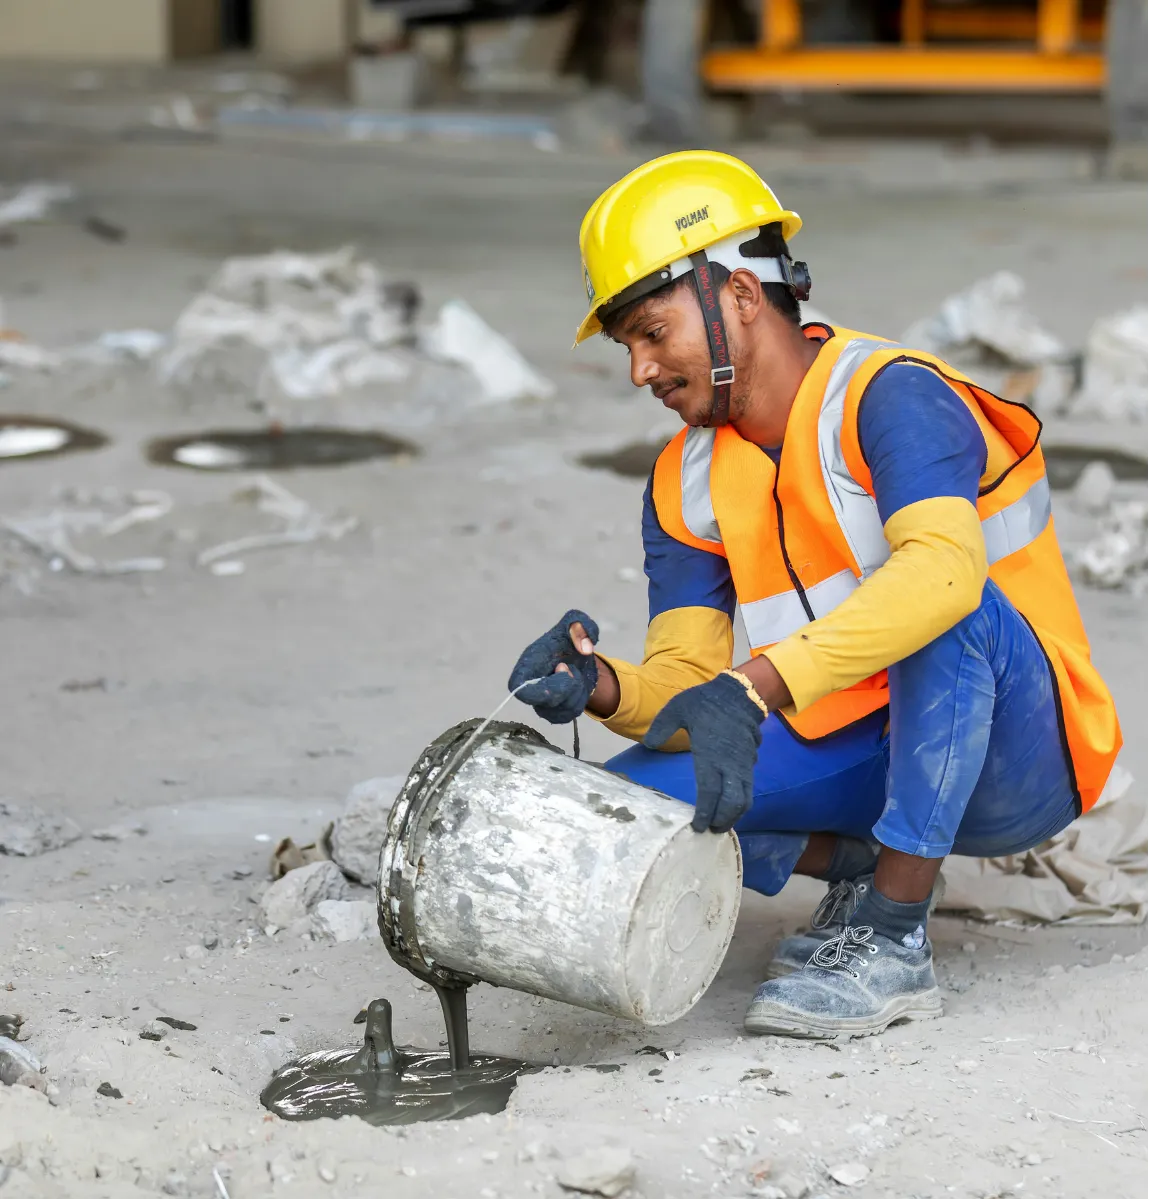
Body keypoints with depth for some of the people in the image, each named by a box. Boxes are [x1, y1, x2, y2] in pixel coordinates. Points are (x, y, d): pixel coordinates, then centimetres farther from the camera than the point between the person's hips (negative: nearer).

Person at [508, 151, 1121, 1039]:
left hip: (1019, 760, -6)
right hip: (866, 759, 6)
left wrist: (755, 686, -49)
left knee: (948, 612, -38)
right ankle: (865, 868, 9)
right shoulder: (686, 489, 2)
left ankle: (894, 944, -28)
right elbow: (685, 694, -4)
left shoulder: (890, 397, -20)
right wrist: (604, 689, -27)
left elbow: (942, 570, -40)